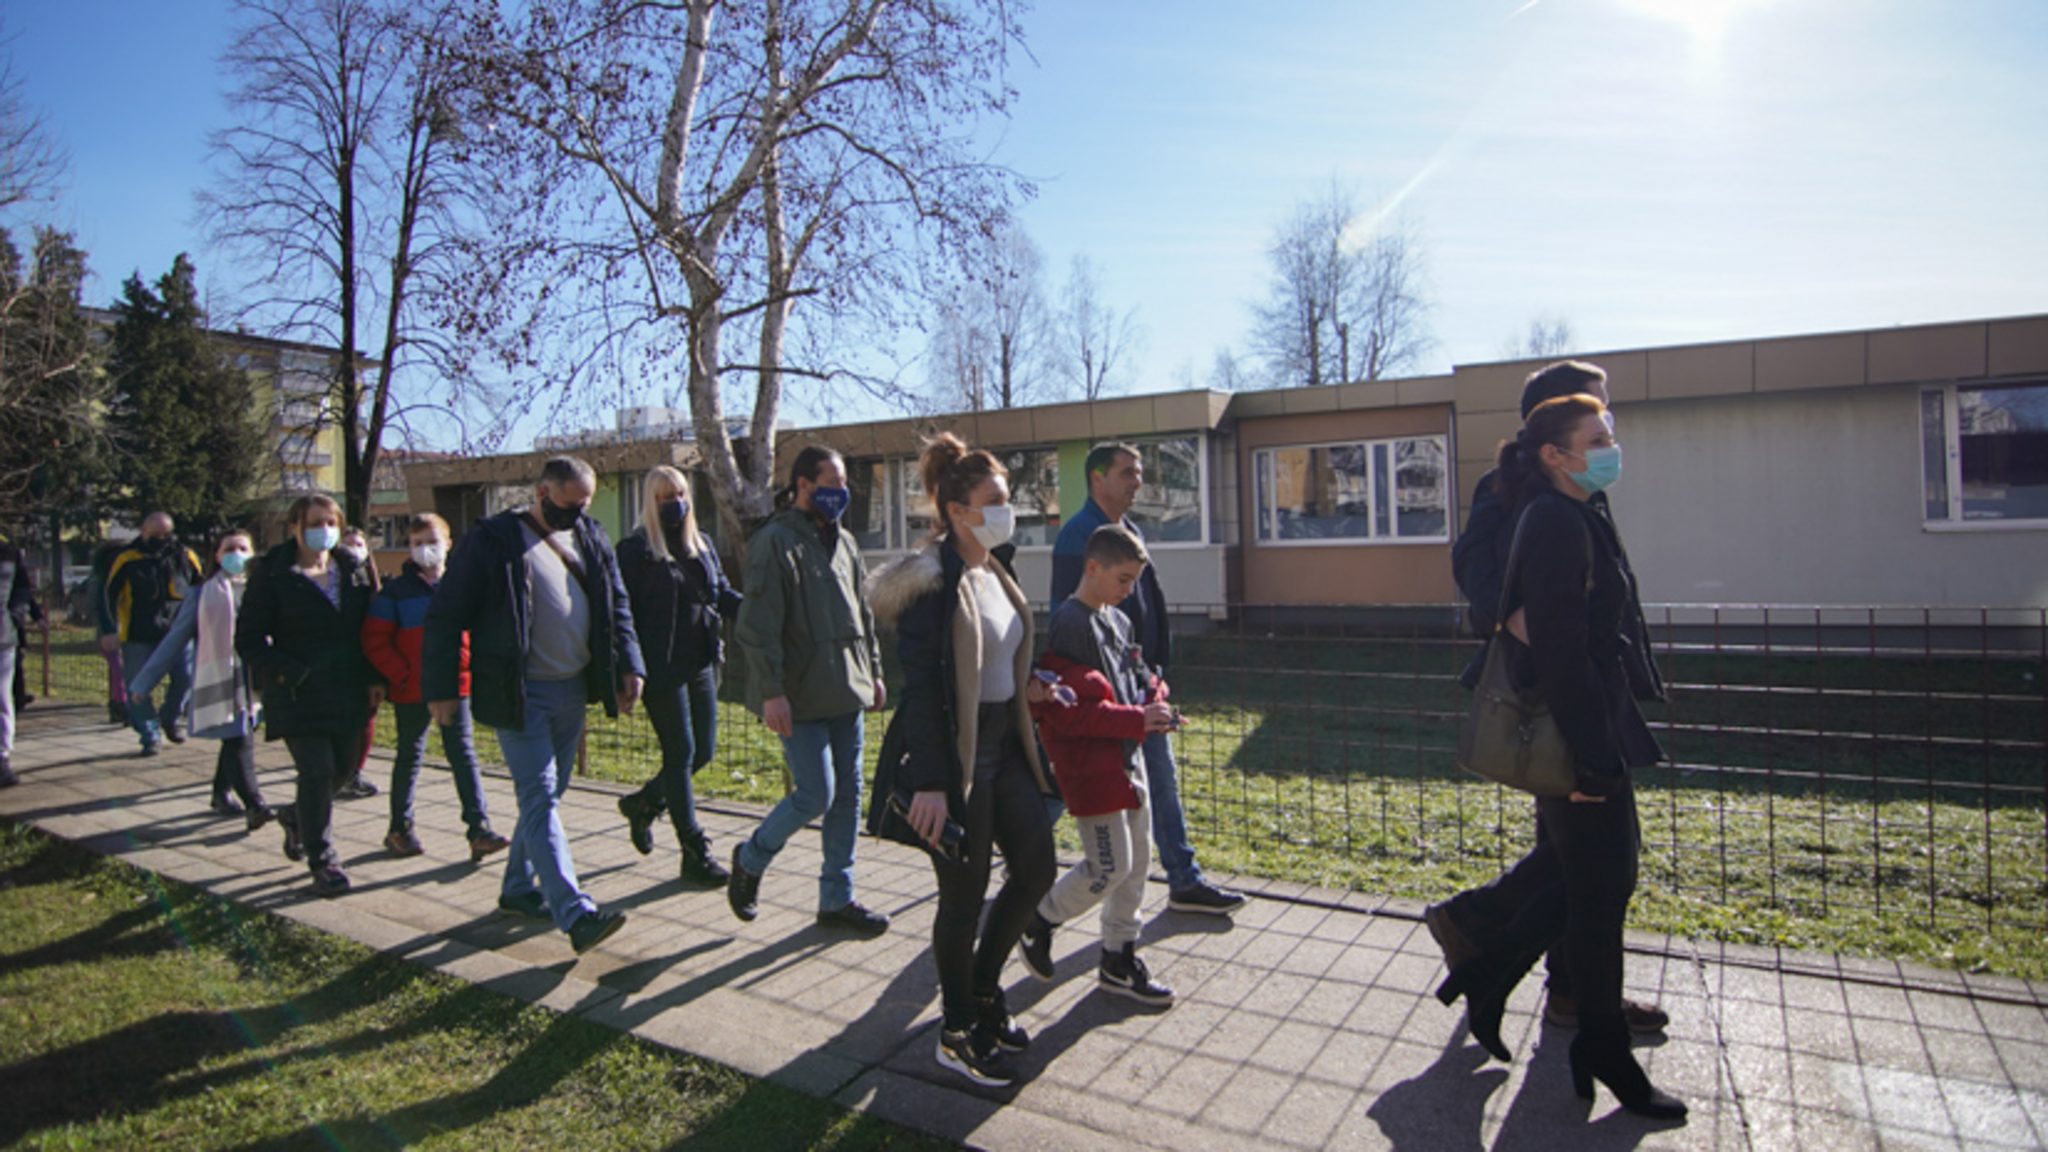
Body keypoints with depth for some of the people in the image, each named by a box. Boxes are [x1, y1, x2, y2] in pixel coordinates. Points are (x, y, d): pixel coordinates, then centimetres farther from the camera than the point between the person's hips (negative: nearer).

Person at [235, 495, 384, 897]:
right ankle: (322, 861, 6)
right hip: (299, 694, -5)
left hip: (347, 693, 5)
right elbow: (248, 638, -5)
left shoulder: (353, 571, 8)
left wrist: (374, 678, 4)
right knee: (317, 773, -7)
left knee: (342, 766, 13)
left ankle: (296, 816, 43)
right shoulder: (273, 575, -5)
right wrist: (285, 672, -17)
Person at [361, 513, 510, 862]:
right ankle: (399, 829, 26)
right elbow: (375, 640, -3)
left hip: (455, 686, 1)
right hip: (411, 690, -1)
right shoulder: (395, 591, -2)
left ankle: (479, 829, -3)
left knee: (463, 754, -1)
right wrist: (401, 675, -11)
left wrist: (469, 665, -3)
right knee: (410, 756, 11)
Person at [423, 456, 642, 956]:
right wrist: (442, 689, -10)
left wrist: (628, 666, 1)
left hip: (572, 692, 6)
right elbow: (447, 616, -7)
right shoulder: (493, 540, -9)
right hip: (518, 695, -6)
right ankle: (576, 914, -12)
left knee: (546, 796, 15)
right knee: (540, 799, -8)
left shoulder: (591, 539, 8)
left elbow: (616, 608, 13)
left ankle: (518, 888, 31)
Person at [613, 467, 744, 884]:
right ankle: (695, 854, 8)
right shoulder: (635, 550, -5)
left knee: (703, 751, 11)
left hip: (701, 663, 7)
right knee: (681, 754, -2)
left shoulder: (702, 545, 13)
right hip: (663, 669, -6)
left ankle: (642, 803, 37)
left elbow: (723, 594, 16)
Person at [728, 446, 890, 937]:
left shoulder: (843, 541, 14)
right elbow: (759, 625, -16)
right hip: (801, 698, -8)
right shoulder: (775, 542, -11)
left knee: (848, 795, 9)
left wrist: (873, 672, 19)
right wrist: (771, 690, -20)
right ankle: (750, 858, 21)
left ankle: (837, 898, 22)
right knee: (815, 795, -7)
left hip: (846, 692, 8)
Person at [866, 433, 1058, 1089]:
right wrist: (928, 783, -25)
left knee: (1036, 868, 14)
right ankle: (957, 1034, 25)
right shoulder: (931, 582, -17)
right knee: (964, 894, 4)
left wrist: (1025, 687, 5)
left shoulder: (996, 572, 10)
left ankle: (982, 990, 35)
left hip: (1004, 746, 9)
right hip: (955, 757, -9)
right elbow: (921, 686, -22)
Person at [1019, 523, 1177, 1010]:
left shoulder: (1118, 621, 11)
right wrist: (1137, 719, -22)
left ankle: (1119, 959, 28)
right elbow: (1068, 709, -23)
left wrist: (1155, 694, 0)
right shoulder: (1069, 624, -17)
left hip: (1127, 758, 9)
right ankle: (1039, 921, 19)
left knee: (1138, 860, 14)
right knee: (1110, 866, -6)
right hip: (1090, 764, -9)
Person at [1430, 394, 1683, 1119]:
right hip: (1576, 731, -10)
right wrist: (1592, 758, -22)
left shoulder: (1574, 519, 15)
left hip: (1591, 725, 10)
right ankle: (1604, 1053, 19)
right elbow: (1561, 650, -23)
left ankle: (1485, 977, 29)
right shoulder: (1558, 523, -18)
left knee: (1606, 870, 18)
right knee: (1601, 884, 2)